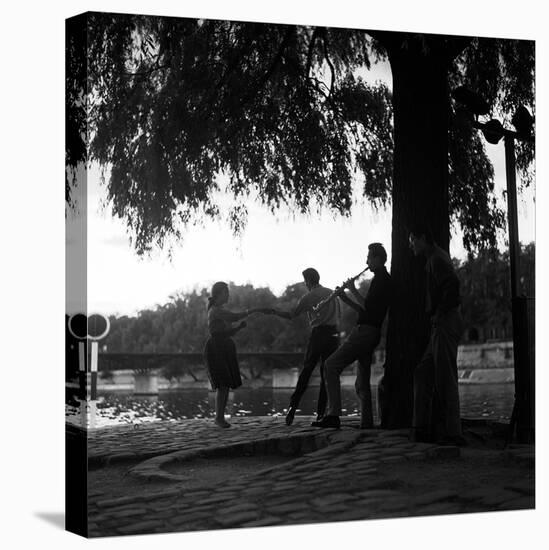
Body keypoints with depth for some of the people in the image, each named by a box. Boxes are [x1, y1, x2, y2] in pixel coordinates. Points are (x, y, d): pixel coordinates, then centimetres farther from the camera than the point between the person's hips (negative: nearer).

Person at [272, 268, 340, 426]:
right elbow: (338, 316, 17)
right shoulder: (332, 293, 14)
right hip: (333, 334, 4)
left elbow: (291, 315, 1)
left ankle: (293, 407, -3)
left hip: (319, 334, -4)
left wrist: (273, 311, 11)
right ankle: (320, 413, 3)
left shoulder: (309, 297, -1)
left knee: (306, 371, 3)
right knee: (327, 374, 5)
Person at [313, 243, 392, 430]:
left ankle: (333, 415, -22)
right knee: (362, 383, 12)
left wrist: (353, 290, -8)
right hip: (370, 333, 11)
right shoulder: (385, 279, 23)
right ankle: (367, 423, 12)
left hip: (365, 332, -11)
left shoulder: (381, 278, -9)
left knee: (331, 365, -16)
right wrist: (346, 298, 16)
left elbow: (367, 307, -20)